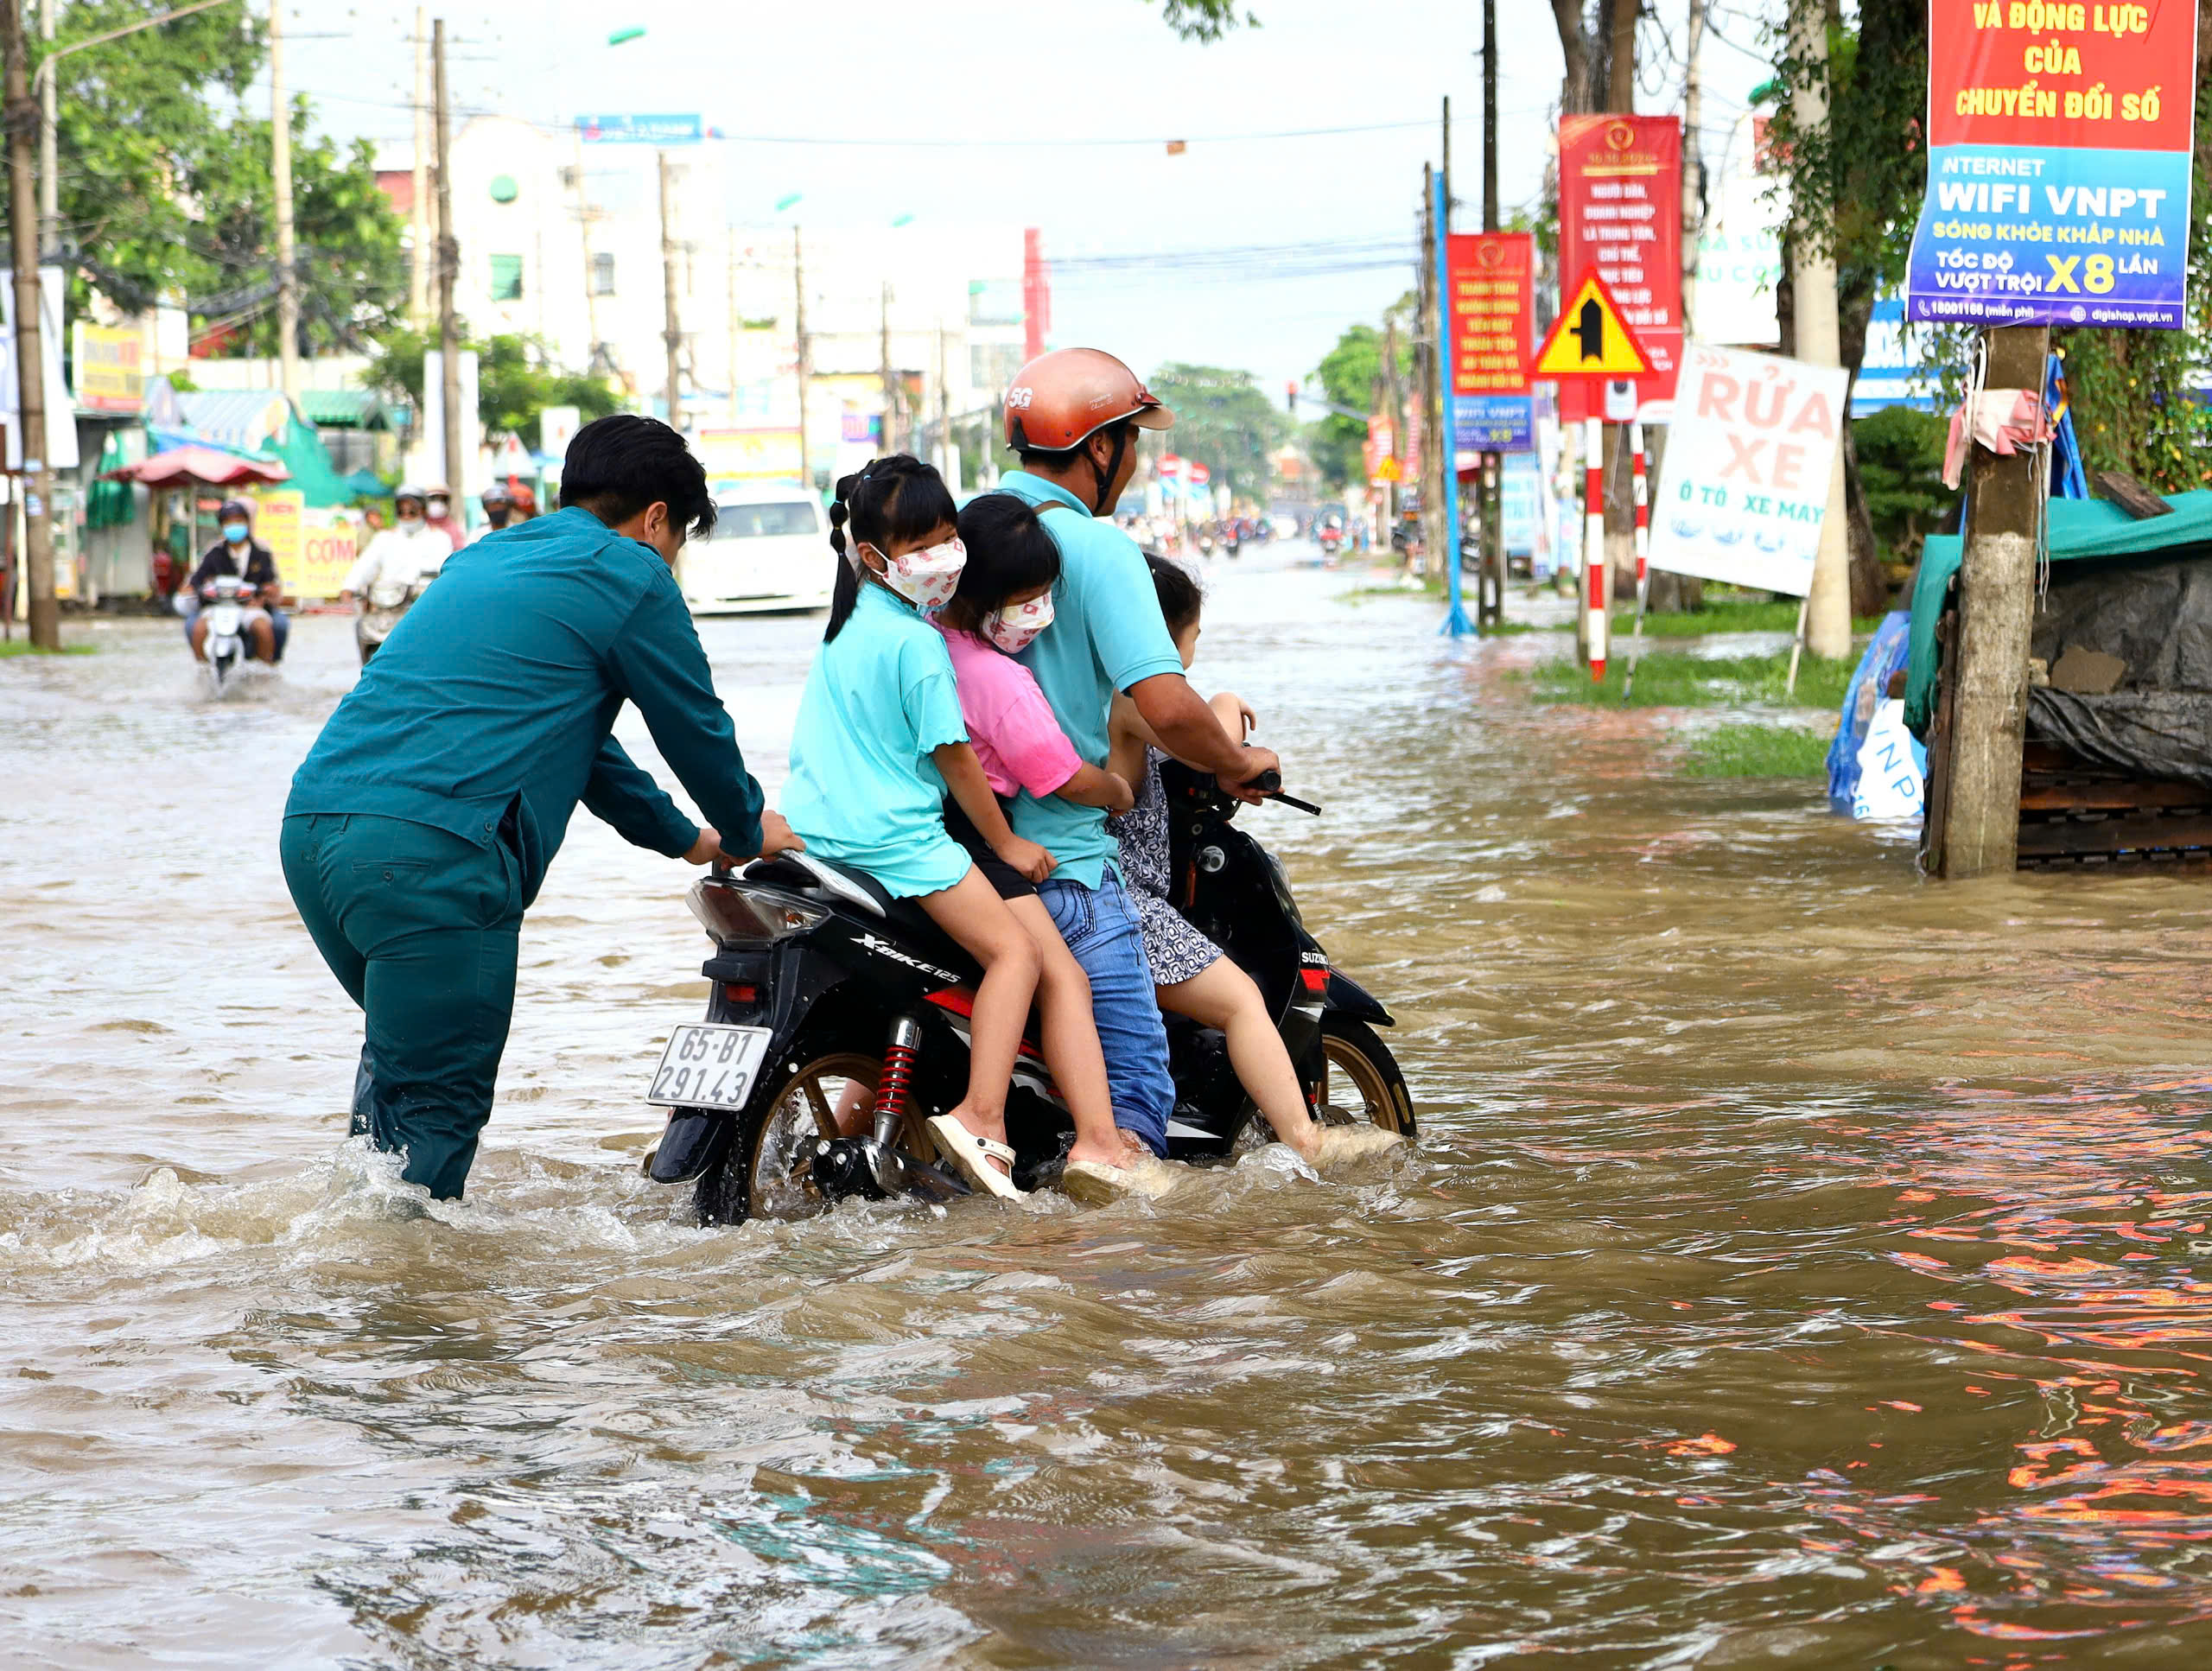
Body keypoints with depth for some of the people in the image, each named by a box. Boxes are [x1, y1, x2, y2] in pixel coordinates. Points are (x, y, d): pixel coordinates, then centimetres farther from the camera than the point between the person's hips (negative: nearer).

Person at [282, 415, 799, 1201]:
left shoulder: (484, 562, 31)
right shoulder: (627, 574, 4)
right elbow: (694, 726, 13)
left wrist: (684, 836, 50)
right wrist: (748, 832, 33)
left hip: (311, 824, 9)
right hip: (427, 855, -9)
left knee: (401, 1055, 26)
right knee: (437, 1104, -2)